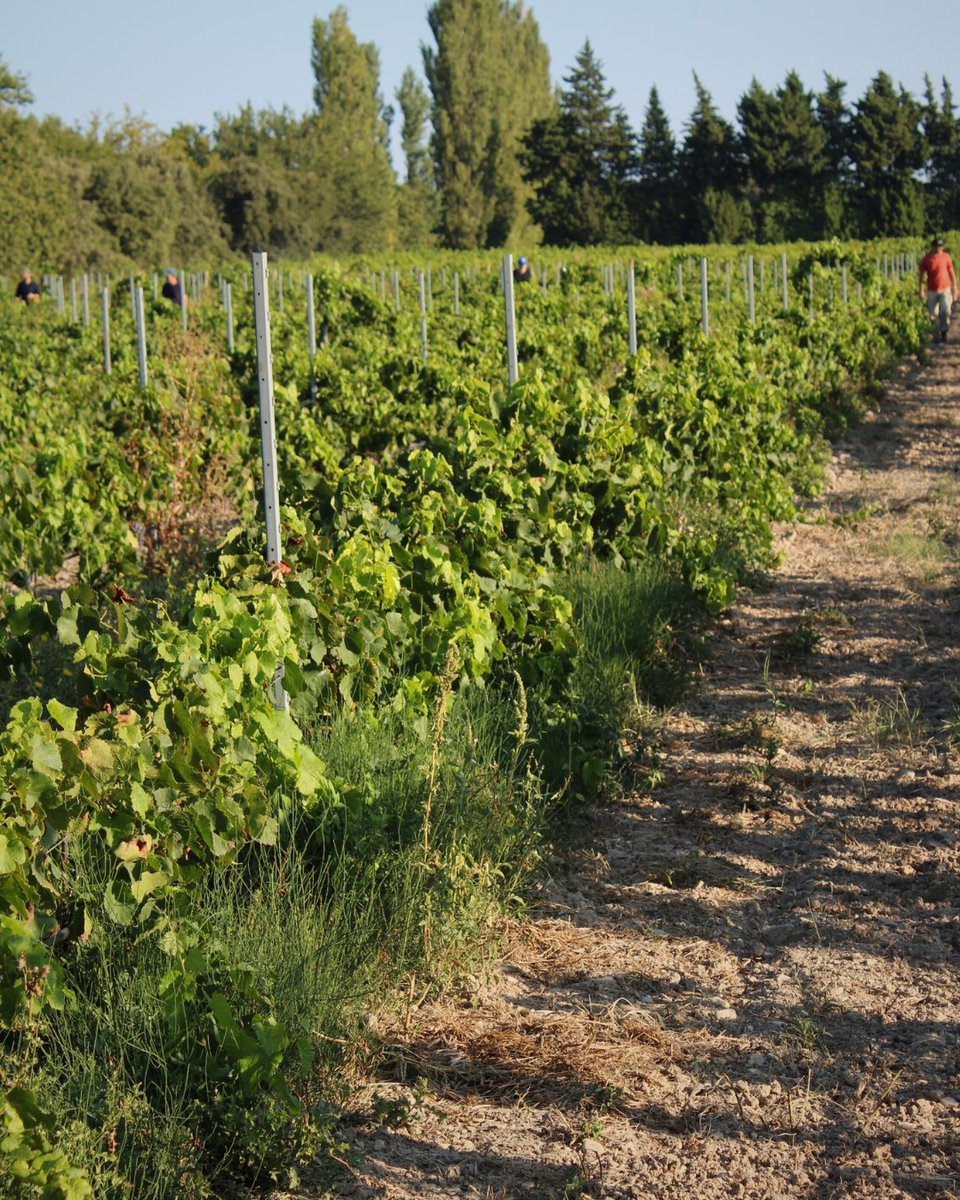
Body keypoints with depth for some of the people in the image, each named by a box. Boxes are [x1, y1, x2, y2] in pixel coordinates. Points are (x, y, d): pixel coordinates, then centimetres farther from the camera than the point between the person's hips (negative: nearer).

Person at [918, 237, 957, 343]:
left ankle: (944, 331, 2)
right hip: (932, 291, 0)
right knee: (933, 315, 3)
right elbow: (921, 275, 4)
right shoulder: (926, 259, -4)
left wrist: (954, 288, 6)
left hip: (945, 290, 0)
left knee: (945, 311, -17)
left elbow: (951, 273, 6)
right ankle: (937, 335, 19)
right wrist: (921, 290, 0)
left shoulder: (946, 256, -2)